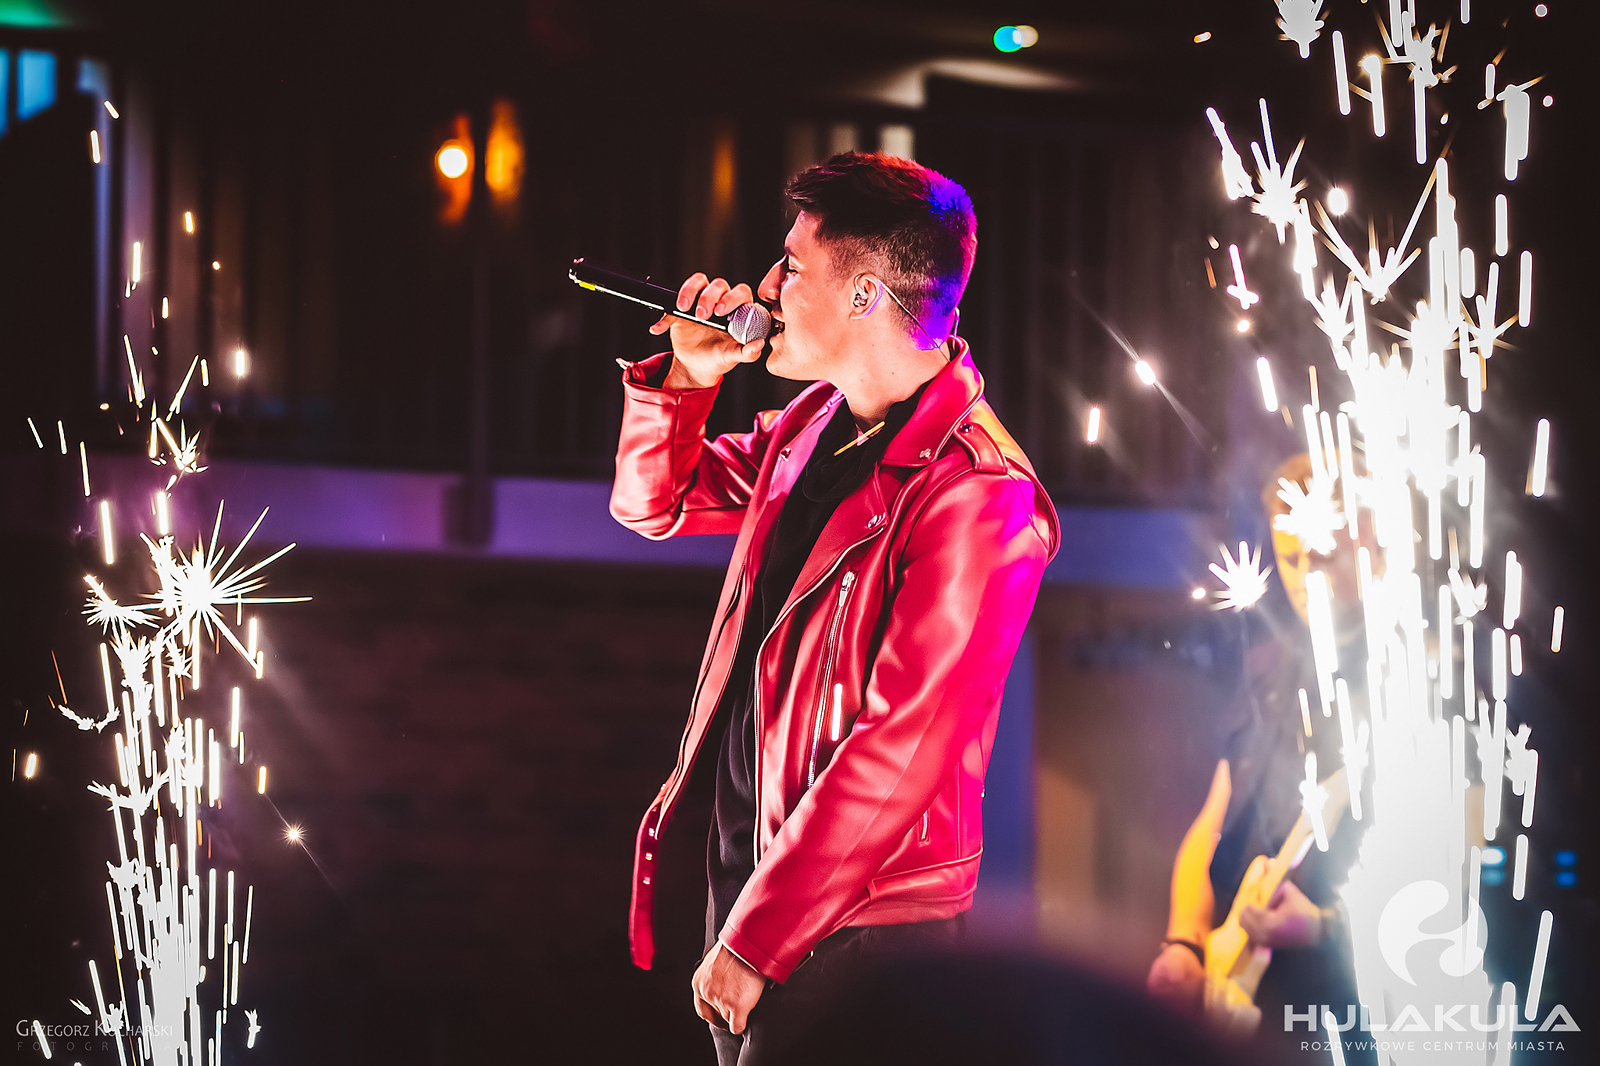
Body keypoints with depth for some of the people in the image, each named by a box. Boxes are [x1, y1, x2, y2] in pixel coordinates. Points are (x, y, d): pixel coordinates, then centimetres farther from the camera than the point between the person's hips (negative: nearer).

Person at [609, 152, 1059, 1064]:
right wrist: (689, 377, 4)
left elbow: (898, 752, -23)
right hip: (747, 877, 8)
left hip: (856, 929, -8)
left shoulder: (975, 497, -20)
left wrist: (754, 938, -21)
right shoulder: (815, 426, 8)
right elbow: (655, 503, 24)